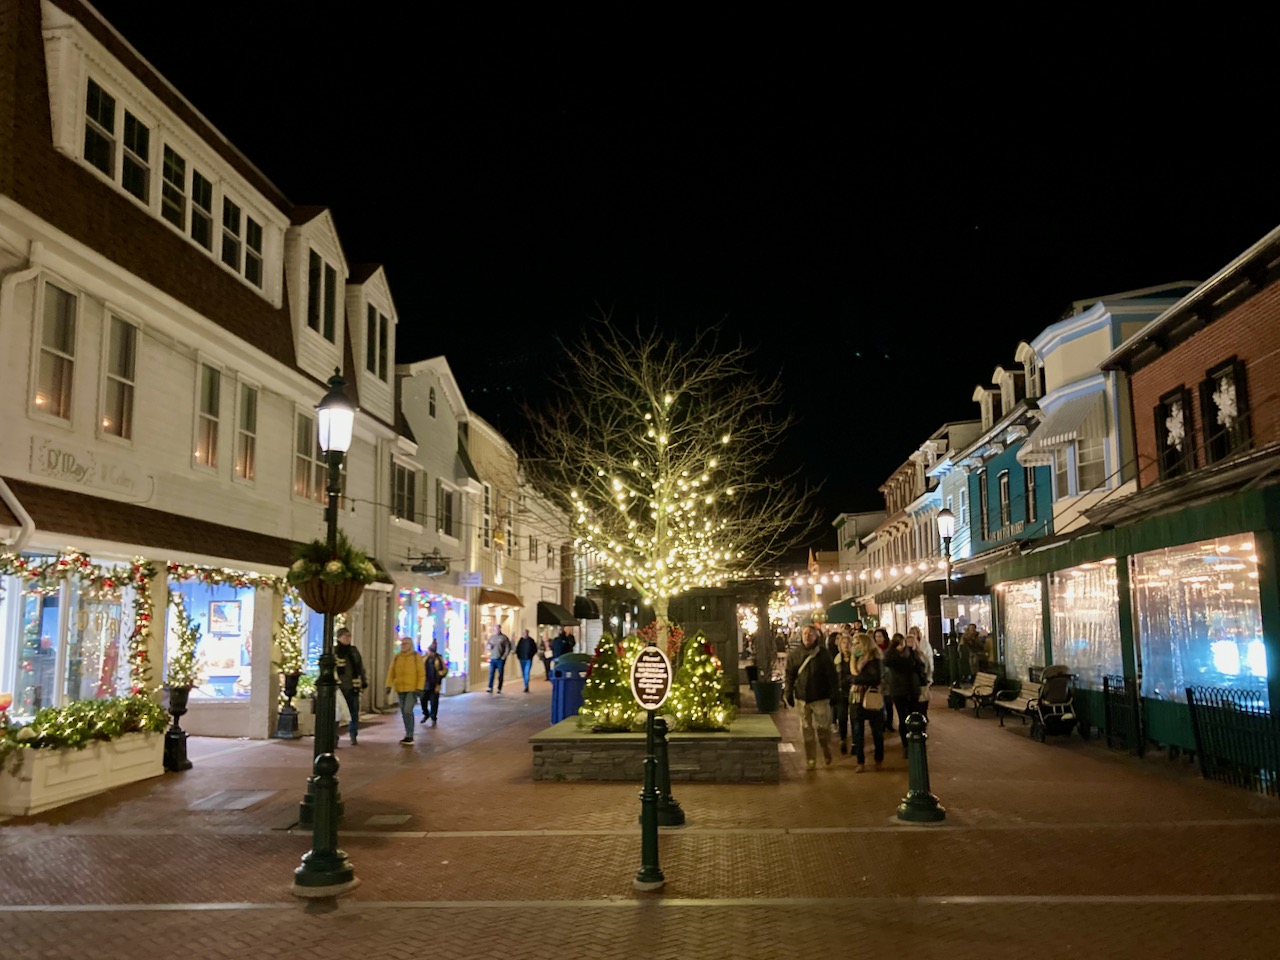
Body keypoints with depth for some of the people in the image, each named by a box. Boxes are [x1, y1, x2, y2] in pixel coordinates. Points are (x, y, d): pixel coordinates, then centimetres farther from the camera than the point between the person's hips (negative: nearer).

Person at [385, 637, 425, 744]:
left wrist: (419, 688, -14)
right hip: (400, 689, 5)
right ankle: (408, 735, 19)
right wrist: (389, 685, -7)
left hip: (412, 689, -5)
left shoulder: (416, 656, -5)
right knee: (404, 712, 9)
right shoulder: (397, 657, 6)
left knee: (408, 711, -15)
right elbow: (391, 672, 4)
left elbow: (421, 673, -7)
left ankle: (410, 736, -8)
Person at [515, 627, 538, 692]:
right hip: (522, 659, 5)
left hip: (528, 660, -5)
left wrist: (531, 656, -7)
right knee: (523, 673, 10)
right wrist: (517, 655, 2)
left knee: (526, 673, -15)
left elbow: (535, 649, -1)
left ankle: (526, 687, -15)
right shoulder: (520, 640, 4)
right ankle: (526, 687, 21)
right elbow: (517, 648, 15)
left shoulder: (531, 640, -7)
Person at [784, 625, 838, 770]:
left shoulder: (823, 653, -3)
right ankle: (810, 760, 17)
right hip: (802, 697, 2)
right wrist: (789, 693, 0)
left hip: (820, 697, -2)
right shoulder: (795, 653, 3)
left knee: (823, 727, 1)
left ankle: (827, 751, 29)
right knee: (806, 730, 7)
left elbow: (831, 675, -2)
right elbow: (789, 675, 5)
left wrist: (833, 693, -5)